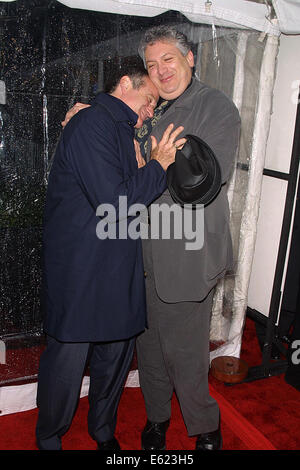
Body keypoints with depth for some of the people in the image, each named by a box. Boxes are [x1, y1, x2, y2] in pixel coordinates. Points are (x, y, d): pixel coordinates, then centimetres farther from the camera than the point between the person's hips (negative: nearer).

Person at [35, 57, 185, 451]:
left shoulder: (122, 129, 15)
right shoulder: (91, 126, -15)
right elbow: (114, 203, -23)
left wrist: (143, 166, 3)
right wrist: (157, 166, -13)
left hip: (118, 269, 9)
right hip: (80, 272, -9)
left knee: (117, 352, 18)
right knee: (67, 359, 7)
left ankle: (103, 431, 42)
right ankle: (49, 439, 35)